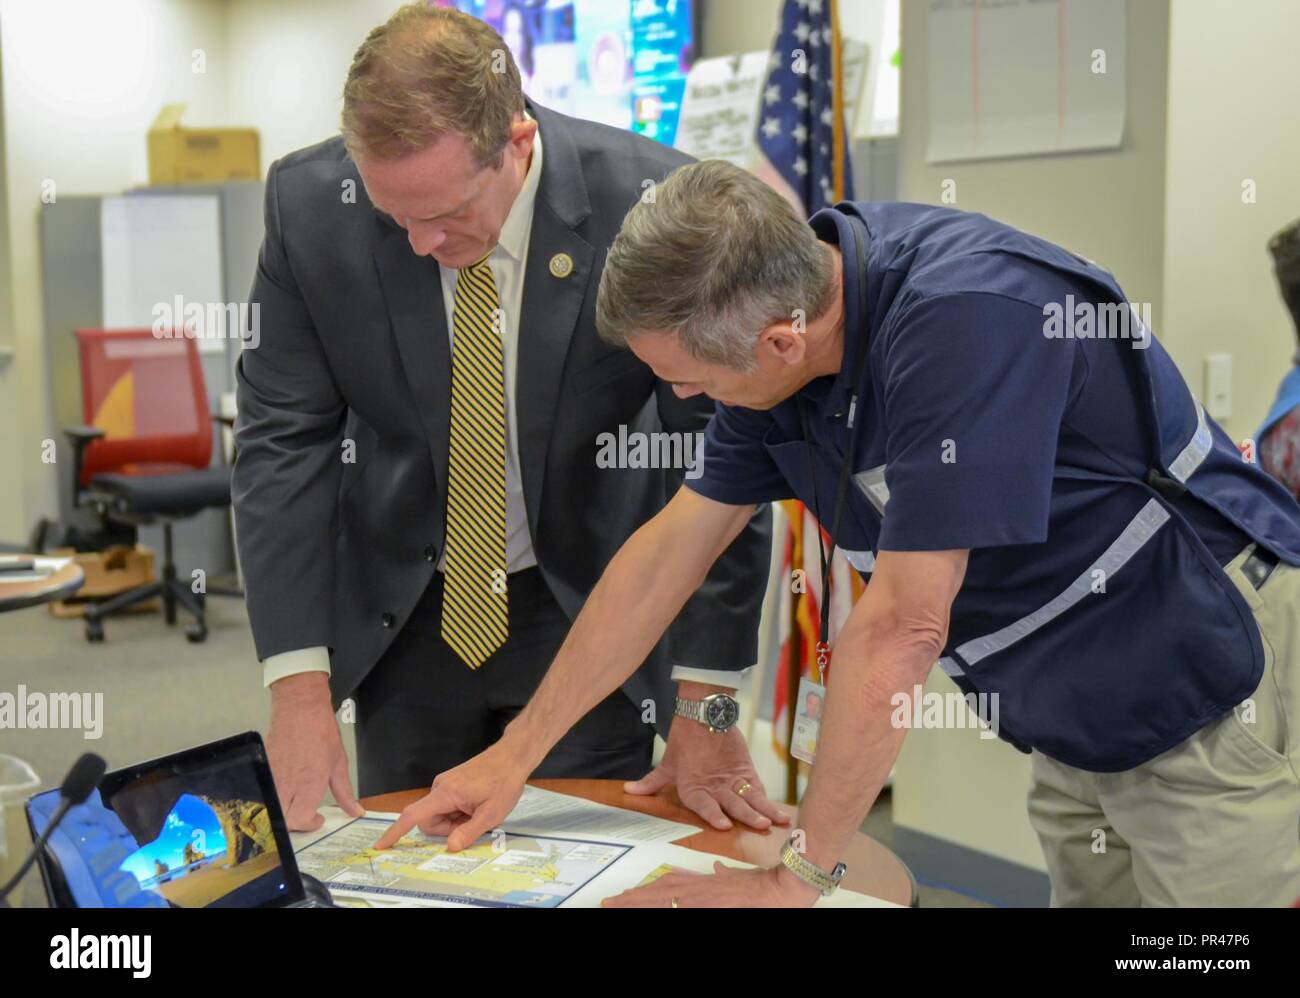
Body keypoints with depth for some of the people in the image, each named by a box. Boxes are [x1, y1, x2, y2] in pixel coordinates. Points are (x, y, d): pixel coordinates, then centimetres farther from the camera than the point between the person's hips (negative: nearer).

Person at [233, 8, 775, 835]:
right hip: (401, 615, 2)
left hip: (590, 611, -1)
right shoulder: (311, 203, -16)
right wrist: (300, 688, -17)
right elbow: (284, 442, -11)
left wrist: (706, 703, -15)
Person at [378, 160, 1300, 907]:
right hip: (1076, 724, 7)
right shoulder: (778, 310, -5)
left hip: (1206, 700, -7)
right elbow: (668, 554, 3)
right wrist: (515, 753, 5)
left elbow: (901, 626, -29)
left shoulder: (966, 315, -31)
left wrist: (798, 876, -20)